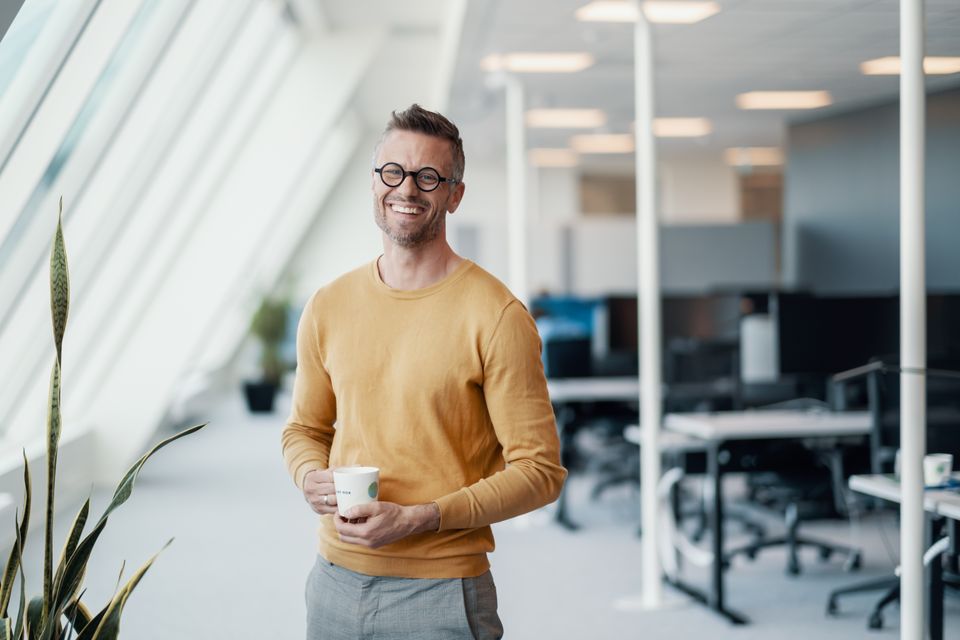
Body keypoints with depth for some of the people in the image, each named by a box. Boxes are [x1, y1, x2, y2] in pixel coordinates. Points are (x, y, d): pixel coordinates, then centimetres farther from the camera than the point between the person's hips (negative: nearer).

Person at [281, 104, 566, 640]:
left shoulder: (496, 316, -10)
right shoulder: (328, 308, 5)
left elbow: (540, 470, -11)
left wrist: (418, 519, -18)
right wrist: (312, 477, -4)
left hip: (441, 595, -4)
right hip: (335, 585, 4)